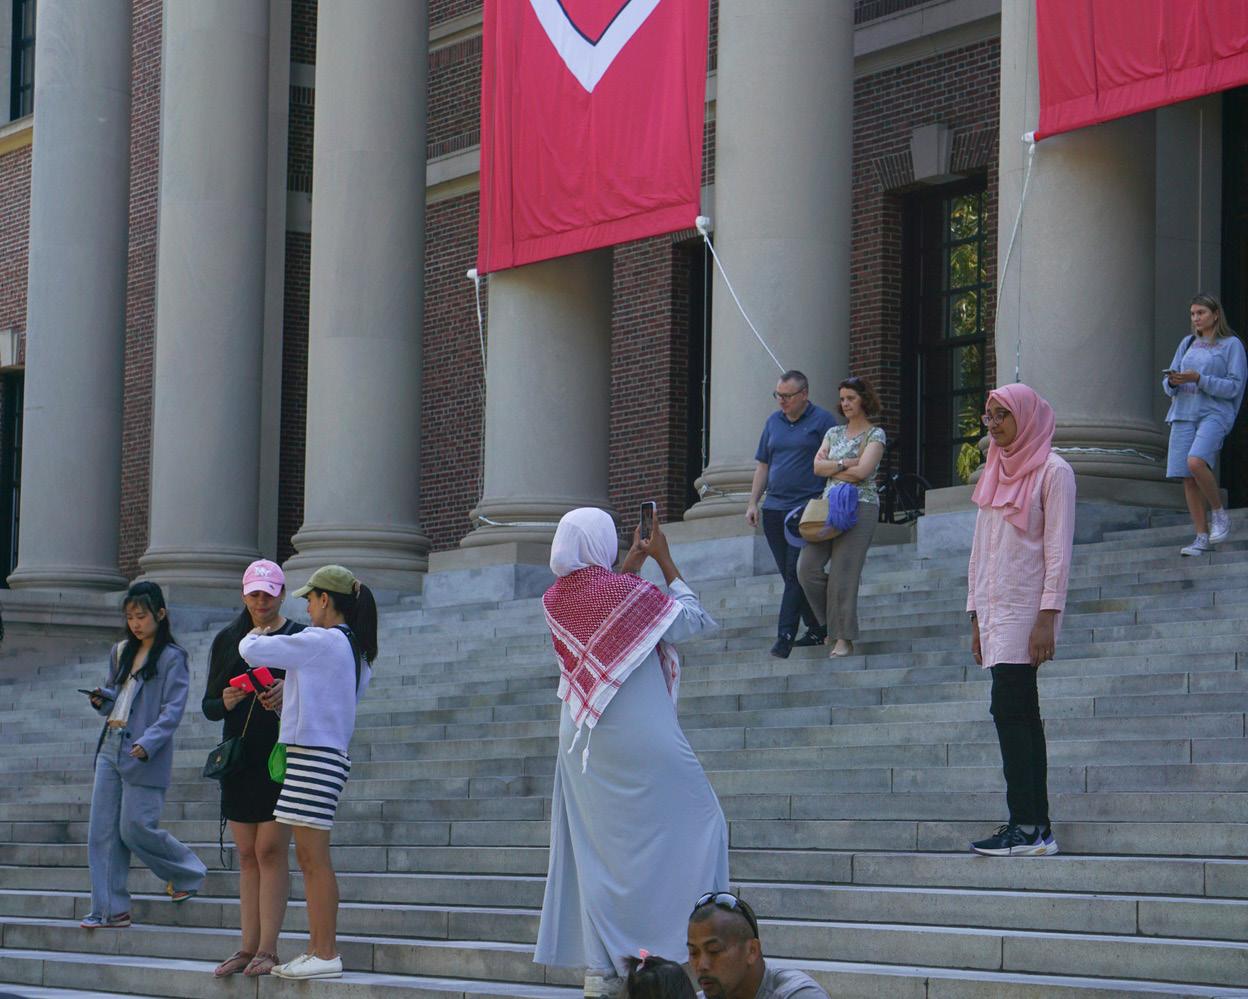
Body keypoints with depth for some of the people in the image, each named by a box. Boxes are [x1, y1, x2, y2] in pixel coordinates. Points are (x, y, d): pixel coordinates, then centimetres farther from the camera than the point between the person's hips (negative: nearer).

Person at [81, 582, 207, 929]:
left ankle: (188, 874, 16)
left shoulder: (172, 658, -5)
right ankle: (111, 910, 4)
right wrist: (102, 700, 1)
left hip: (144, 756, -7)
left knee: (135, 829, -8)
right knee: (102, 831, 1)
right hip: (110, 746, 7)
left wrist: (148, 743, -23)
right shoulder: (121, 652, 16)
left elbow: (173, 711, -11)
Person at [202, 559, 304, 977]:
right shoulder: (228, 640, 12)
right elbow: (209, 705, 13)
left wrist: (287, 694, -20)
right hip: (240, 757, 4)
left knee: (270, 849, -8)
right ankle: (248, 947, 8)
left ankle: (268, 949, -8)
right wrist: (226, 702, -10)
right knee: (247, 854, 6)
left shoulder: (300, 638, 1)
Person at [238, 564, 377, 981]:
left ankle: (327, 954, -7)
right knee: (308, 858, 12)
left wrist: (255, 635, 11)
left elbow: (253, 651, -10)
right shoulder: (356, 650, 15)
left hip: (314, 756, -10)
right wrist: (285, 697, 27)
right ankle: (316, 949, 14)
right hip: (331, 754, 10)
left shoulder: (320, 641, -13)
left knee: (315, 857, -8)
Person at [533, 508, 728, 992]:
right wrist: (664, 560, 5)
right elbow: (692, 619, -1)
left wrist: (630, 566, 22)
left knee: (596, 849, 8)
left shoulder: (555, 599, 1)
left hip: (582, 741, 6)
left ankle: (600, 966, 5)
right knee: (697, 822, 6)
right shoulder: (629, 592, -15)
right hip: (642, 740, -6)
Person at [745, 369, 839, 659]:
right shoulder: (773, 421, 15)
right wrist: (752, 503, 12)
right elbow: (763, 465, 18)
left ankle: (785, 635, -14)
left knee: (796, 572, -12)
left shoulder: (822, 420, -2)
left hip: (807, 508, -6)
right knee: (789, 573, 7)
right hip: (774, 509, 6)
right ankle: (817, 628, 17)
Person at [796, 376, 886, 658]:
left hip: (860, 506, -6)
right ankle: (832, 622, 13)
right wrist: (845, 464, -9)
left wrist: (830, 468, -2)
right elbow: (817, 466, 5)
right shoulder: (834, 433, 17)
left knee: (844, 572, -10)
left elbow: (862, 471, -13)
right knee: (807, 567, -6)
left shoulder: (875, 435, 0)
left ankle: (844, 639, -5)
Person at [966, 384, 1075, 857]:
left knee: (1010, 708, -15)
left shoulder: (1053, 471, -5)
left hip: (1028, 605, -8)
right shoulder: (995, 473, 18)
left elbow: (1058, 549, -11)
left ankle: (1026, 826, -16)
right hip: (995, 605, 8)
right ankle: (1037, 828, 3)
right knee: (1021, 712, 4)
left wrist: (1047, 618, -17)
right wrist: (976, 616, 16)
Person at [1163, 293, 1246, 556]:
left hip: (1214, 413, -6)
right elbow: (1168, 385, 19)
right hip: (1183, 413, 6)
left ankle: (1219, 514, -8)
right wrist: (1173, 381, -6)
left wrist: (1198, 379, -15)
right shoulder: (1188, 343, 18)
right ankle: (1202, 538, 1)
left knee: (1196, 462, -28)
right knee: (1187, 477, -3)